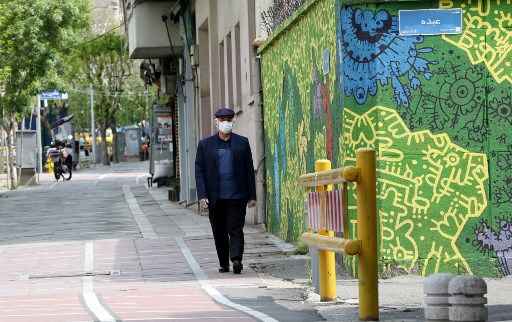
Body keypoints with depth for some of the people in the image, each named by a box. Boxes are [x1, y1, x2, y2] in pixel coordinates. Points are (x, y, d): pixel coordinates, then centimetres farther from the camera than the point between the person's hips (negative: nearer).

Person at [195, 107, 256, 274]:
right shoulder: (205, 144, 7)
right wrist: (202, 196, -7)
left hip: (236, 197, -1)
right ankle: (224, 264, 17)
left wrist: (252, 196, 4)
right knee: (219, 232, 7)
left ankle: (236, 259, -21)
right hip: (215, 198, 1)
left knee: (236, 229, -11)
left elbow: (249, 170, 8)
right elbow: (199, 171, 4)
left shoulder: (242, 143, 7)